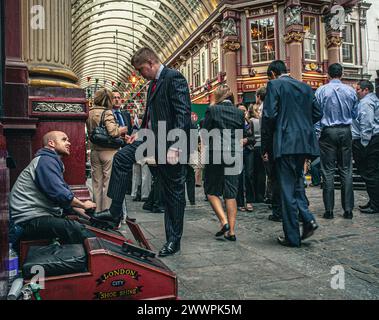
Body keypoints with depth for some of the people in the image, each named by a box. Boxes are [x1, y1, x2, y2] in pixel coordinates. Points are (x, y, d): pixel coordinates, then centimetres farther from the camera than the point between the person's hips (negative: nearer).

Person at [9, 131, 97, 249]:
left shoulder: (52, 162, 20)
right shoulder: (46, 160, -12)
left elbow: (66, 193, 20)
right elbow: (59, 194, -23)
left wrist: (88, 215, 14)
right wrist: (83, 205, -7)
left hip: (36, 215, 11)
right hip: (29, 220, -11)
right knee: (73, 228, -26)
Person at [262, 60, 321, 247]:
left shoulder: (274, 85, -3)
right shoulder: (305, 87, 15)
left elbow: (269, 114, -12)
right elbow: (317, 114, 14)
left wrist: (271, 134, 4)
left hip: (285, 143, -6)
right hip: (305, 142, 6)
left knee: (287, 188, 0)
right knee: (296, 182, 22)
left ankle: (292, 237, 7)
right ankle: (307, 218, 6)